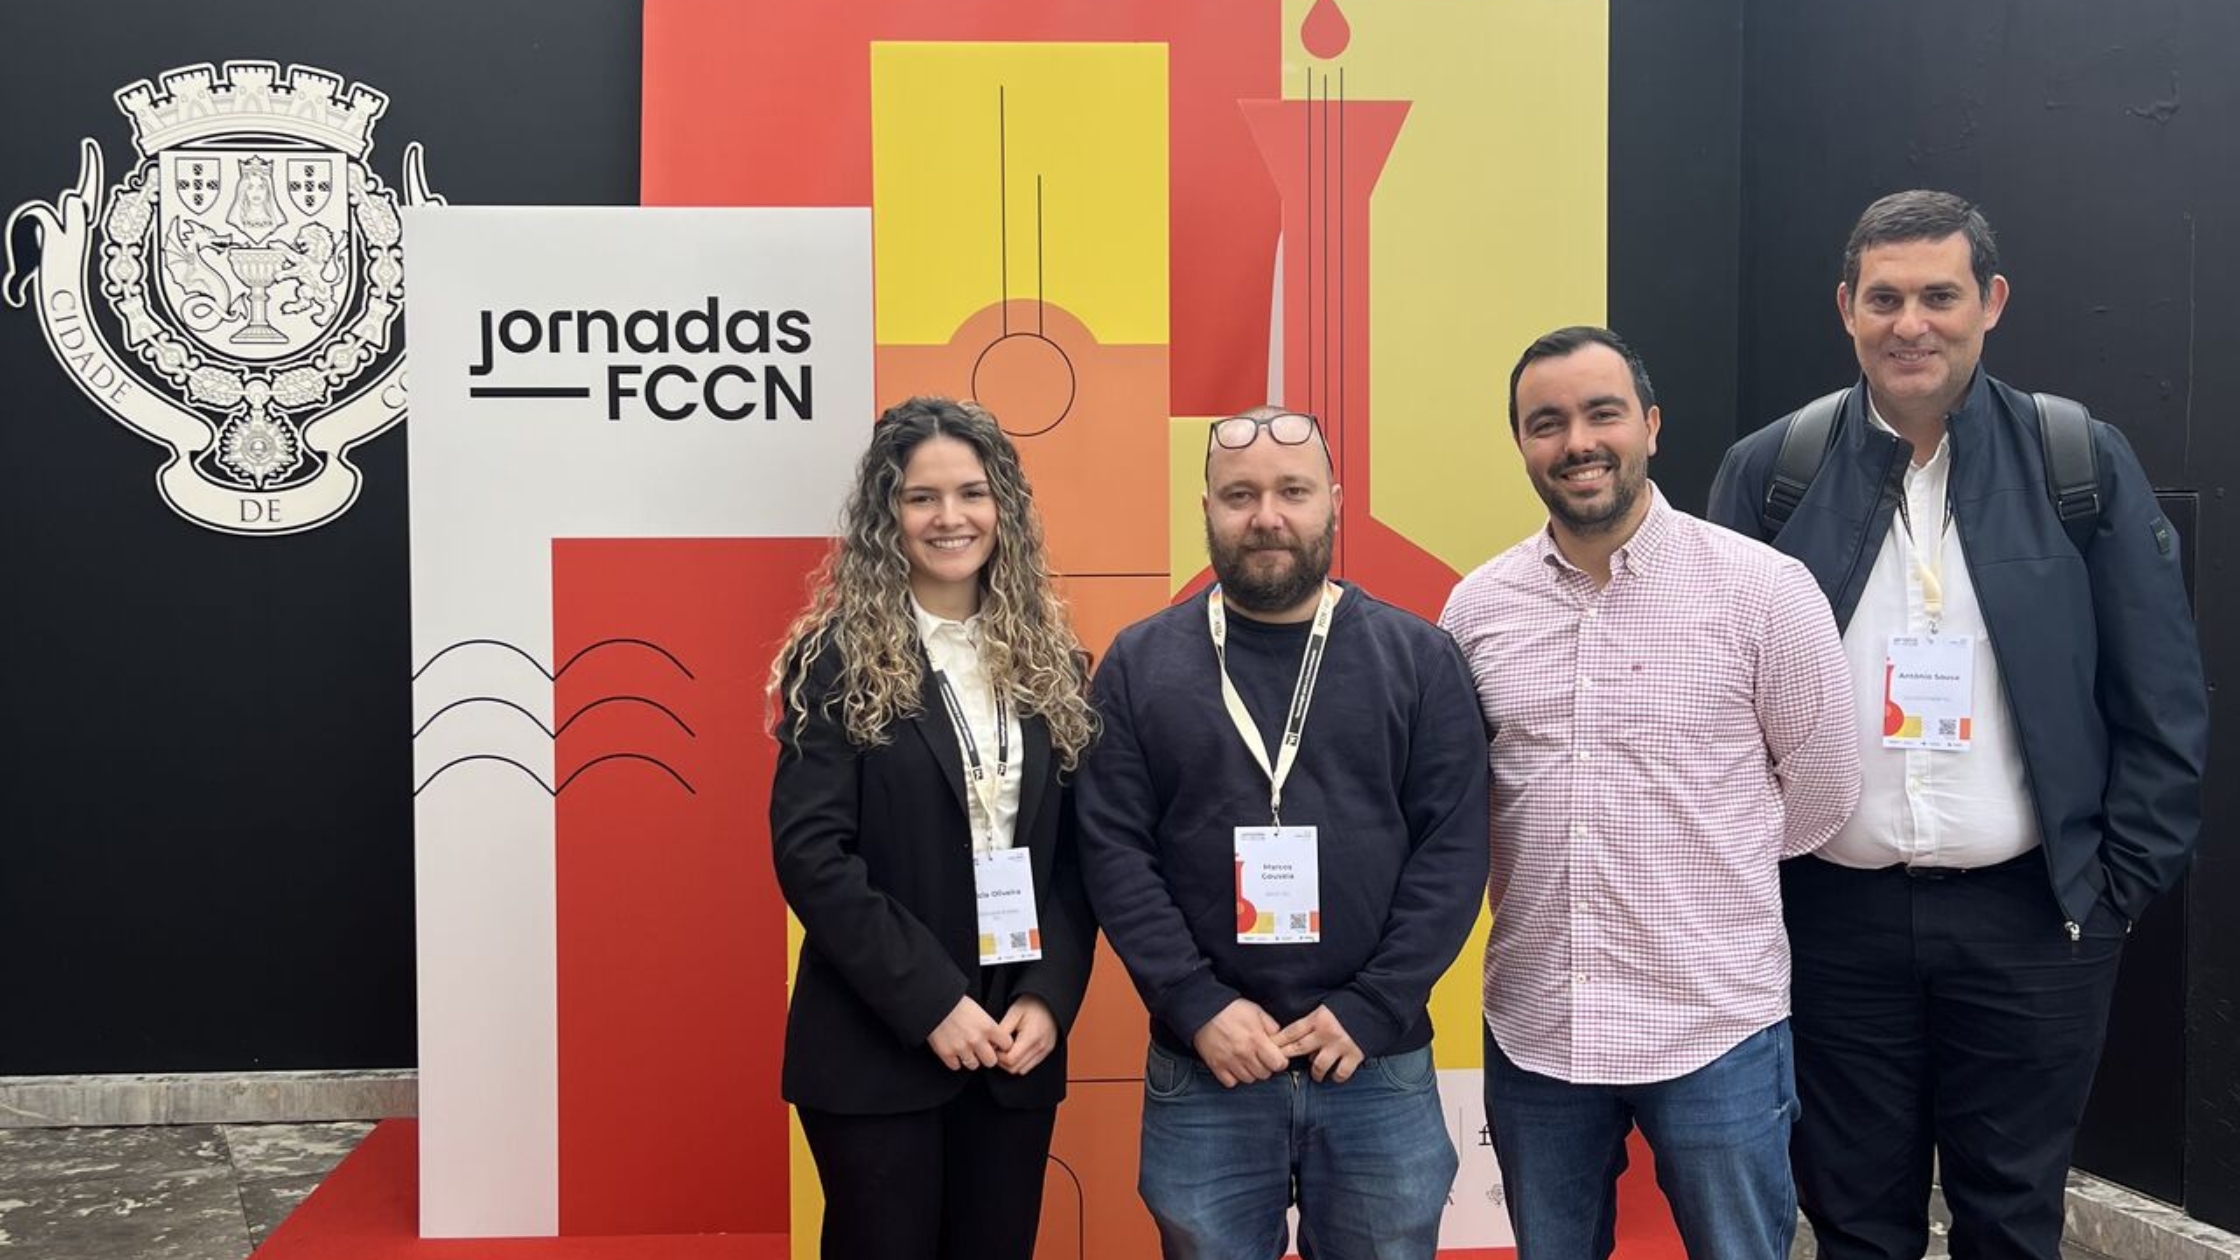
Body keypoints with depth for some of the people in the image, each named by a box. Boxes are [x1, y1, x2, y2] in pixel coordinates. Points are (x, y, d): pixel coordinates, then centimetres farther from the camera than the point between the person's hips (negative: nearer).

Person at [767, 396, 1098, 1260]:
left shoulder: (1051, 663, 7)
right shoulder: (839, 660, -5)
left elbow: (1077, 855, 6)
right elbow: (810, 852, -12)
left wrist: (1048, 998, -7)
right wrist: (931, 1002, -17)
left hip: (1017, 1043, 4)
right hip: (876, 1047, -4)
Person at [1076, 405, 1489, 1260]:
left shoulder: (1417, 656, 2)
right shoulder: (1140, 663, 2)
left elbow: (1454, 847, -3)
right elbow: (1114, 852, -3)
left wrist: (1372, 1010, -11)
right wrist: (1198, 1007, -11)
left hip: (1380, 1066, 0)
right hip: (1202, 1069, 0)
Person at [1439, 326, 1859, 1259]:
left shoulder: (1762, 588, -9)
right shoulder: (1476, 606, 1)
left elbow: (1823, 787, 0)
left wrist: (1711, 870, 8)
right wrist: (1543, 871, 5)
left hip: (1716, 1027, -3)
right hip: (1532, 1028, 3)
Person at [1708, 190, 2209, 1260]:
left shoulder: (2085, 462, 0)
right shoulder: (1767, 472, 0)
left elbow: (2162, 700, 2)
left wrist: (2123, 882, -2)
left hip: (2033, 916, 0)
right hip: (1833, 917, 0)